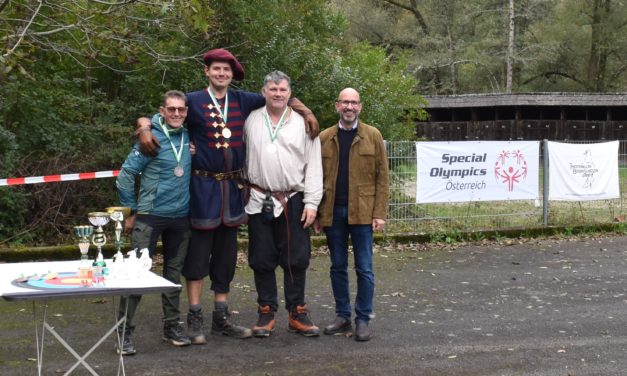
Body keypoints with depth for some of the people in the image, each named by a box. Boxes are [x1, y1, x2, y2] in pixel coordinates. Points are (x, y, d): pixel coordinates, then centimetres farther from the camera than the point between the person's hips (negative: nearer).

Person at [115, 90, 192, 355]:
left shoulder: (189, 137, 3)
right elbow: (125, 175, -8)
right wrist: (131, 212, -5)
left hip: (180, 216, 5)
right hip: (150, 215, -5)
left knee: (174, 272, 12)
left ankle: (172, 325, 23)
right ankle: (124, 331, 0)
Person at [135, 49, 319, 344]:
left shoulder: (242, 101, 8)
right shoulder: (193, 101, -3)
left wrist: (307, 112, 7)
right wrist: (144, 128, -21)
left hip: (233, 187, 5)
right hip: (203, 186, -4)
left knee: (226, 254, 11)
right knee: (198, 251, -1)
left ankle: (221, 318, 20)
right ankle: (194, 319, 8)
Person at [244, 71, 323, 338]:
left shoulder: (303, 124, 3)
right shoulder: (251, 121, 6)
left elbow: (313, 166, 1)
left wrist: (311, 202, -5)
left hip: (293, 201, -1)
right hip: (259, 201, 1)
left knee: (296, 260, 2)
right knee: (262, 260, 6)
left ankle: (297, 313, 13)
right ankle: (266, 312, 16)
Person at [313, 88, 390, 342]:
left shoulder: (372, 136, 3)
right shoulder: (324, 138, 7)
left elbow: (382, 177, 0)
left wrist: (380, 213, -7)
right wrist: (317, 213, 2)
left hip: (361, 212, -2)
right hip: (332, 212, 2)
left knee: (364, 268, 2)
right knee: (338, 267, 9)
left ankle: (363, 320, 10)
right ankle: (343, 317, 19)